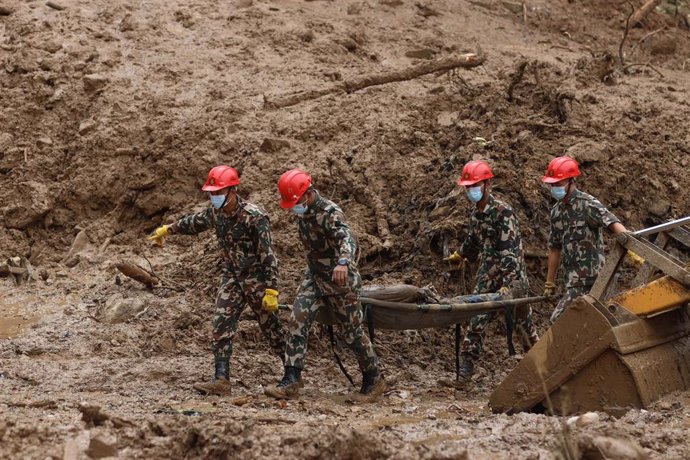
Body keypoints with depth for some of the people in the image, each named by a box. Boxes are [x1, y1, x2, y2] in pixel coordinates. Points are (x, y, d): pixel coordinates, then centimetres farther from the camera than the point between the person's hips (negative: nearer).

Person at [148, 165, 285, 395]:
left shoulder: (254, 216, -23)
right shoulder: (215, 212, -1)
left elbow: (268, 255, -23)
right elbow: (195, 222, 22)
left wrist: (271, 291, -26)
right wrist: (168, 229, 33)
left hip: (257, 279, -6)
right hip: (232, 278, 6)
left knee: (271, 328, 3)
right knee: (221, 325, -7)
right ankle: (222, 380, -10)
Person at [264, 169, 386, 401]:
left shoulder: (330, 213, -25)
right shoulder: (303, 212, 1)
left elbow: (346, 238, -43)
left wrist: (343, 262, -63)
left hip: (340, 280, -7)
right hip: (314, 277, 7)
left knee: (352, 332, 3)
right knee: (297, 322, -9)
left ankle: (374, 381, 21)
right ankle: (291, 382, -11)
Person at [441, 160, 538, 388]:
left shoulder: (503, 212, -16)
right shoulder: (475, 213, 9)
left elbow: (510, 251, -21)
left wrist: (507, 285, -28)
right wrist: (459, 256, 46)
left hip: (512, 277, -7)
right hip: (487, 279, 7)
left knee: (523, 324, 3)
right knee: (475, 324, -2)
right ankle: (464, 375, -5)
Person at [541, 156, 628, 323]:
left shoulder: (587, 204, -13)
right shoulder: (557, 211, 12)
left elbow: (614, 224, -28)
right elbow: (555, 248, 20)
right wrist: (550, 283, 21)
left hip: (588, 278, -8)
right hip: (572, 278, 8)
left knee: (559, 321, -14)